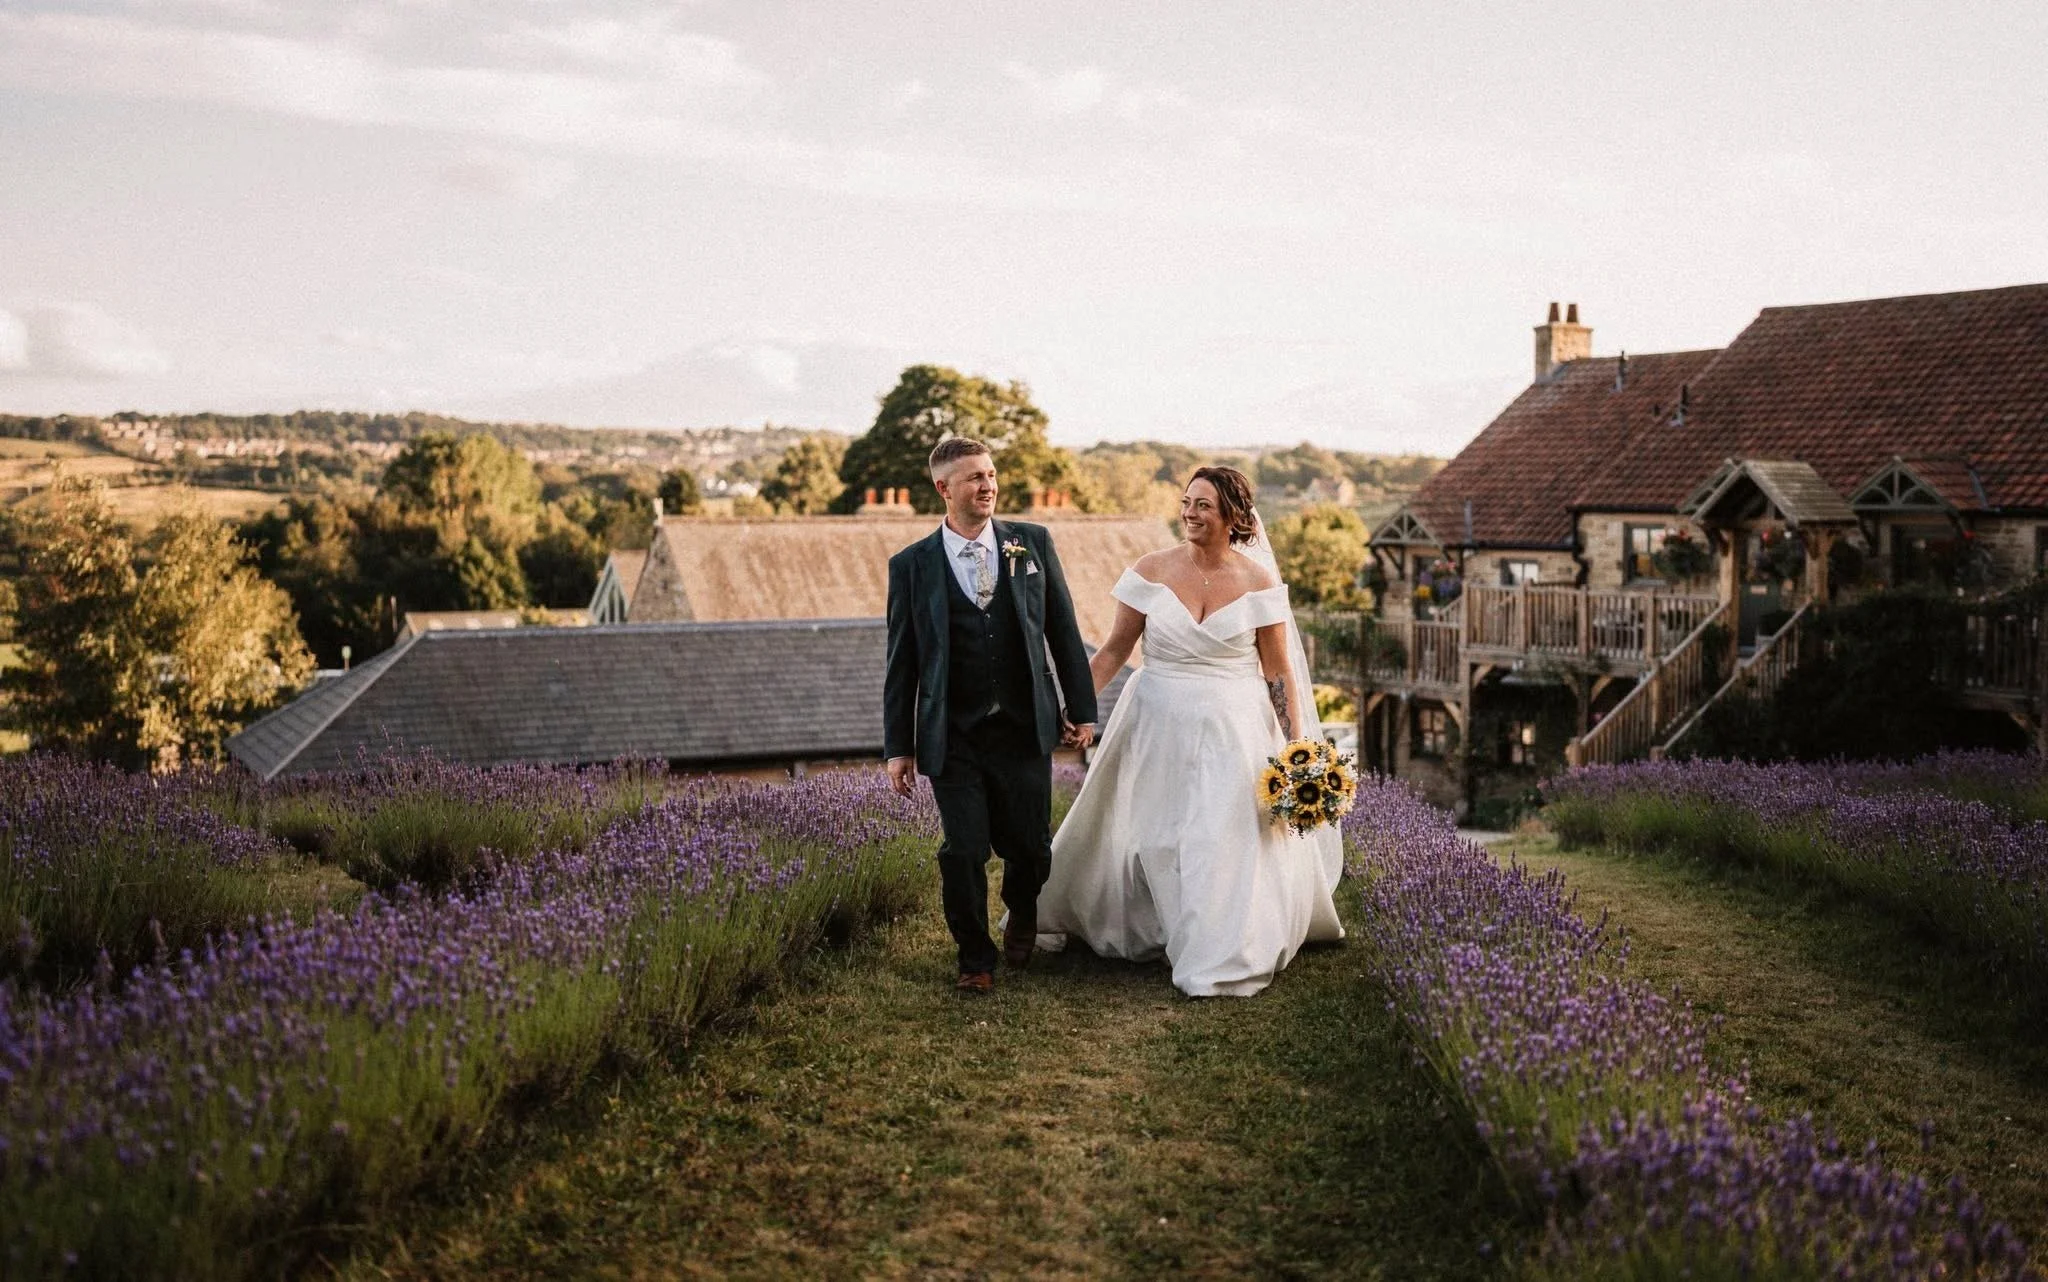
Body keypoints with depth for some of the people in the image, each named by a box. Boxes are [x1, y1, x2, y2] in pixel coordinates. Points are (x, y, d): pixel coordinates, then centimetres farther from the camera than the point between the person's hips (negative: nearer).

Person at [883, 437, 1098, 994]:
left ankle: (1021, 913, 43)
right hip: (952, 736, -1)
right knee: (963, 853, -2)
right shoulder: (911, 565, -1)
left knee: (1029, 845, 8)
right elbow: (902, 663, 3)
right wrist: (898, 747, 2)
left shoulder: (1033, 542, 3)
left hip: (1025, 728, 1)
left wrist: (1081, 708, 7)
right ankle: (975, 958, 21)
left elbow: (1063, 630, 8)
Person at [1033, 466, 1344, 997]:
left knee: (1227, 842, -3)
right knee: (1150, 838, 11)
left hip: (1233, 732, -1)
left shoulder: (1259, 582, -4)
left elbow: (1279, 671, -1)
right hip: (1158, 728, 1)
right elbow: (1115, 649, 1)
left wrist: (1295, 748, -4)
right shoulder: (1152, 571, -3)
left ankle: (1220, 962, 11)